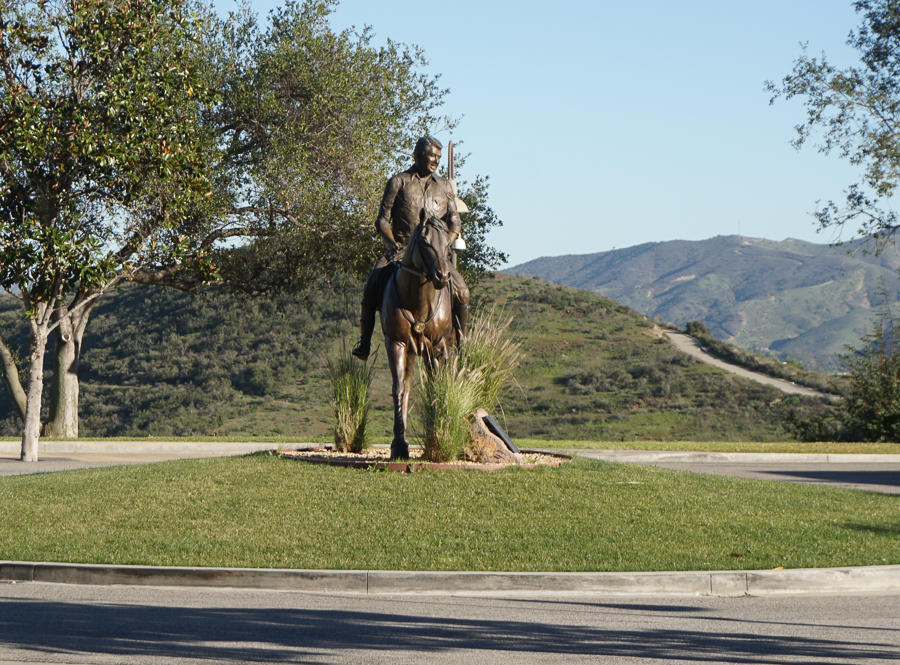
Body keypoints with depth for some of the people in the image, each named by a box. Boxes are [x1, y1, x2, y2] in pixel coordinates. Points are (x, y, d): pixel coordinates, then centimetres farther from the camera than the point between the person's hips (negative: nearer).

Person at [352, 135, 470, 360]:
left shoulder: (444, 186, 14)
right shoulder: (398, 182, 5)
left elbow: (455, 222, 13)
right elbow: (382, 221, 3)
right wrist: (392, 242, -15)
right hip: (401, 249, -2)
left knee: (461, 291, -19)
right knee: (372, 285, -25)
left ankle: (461, 342, -2)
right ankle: (364, 341, -14)